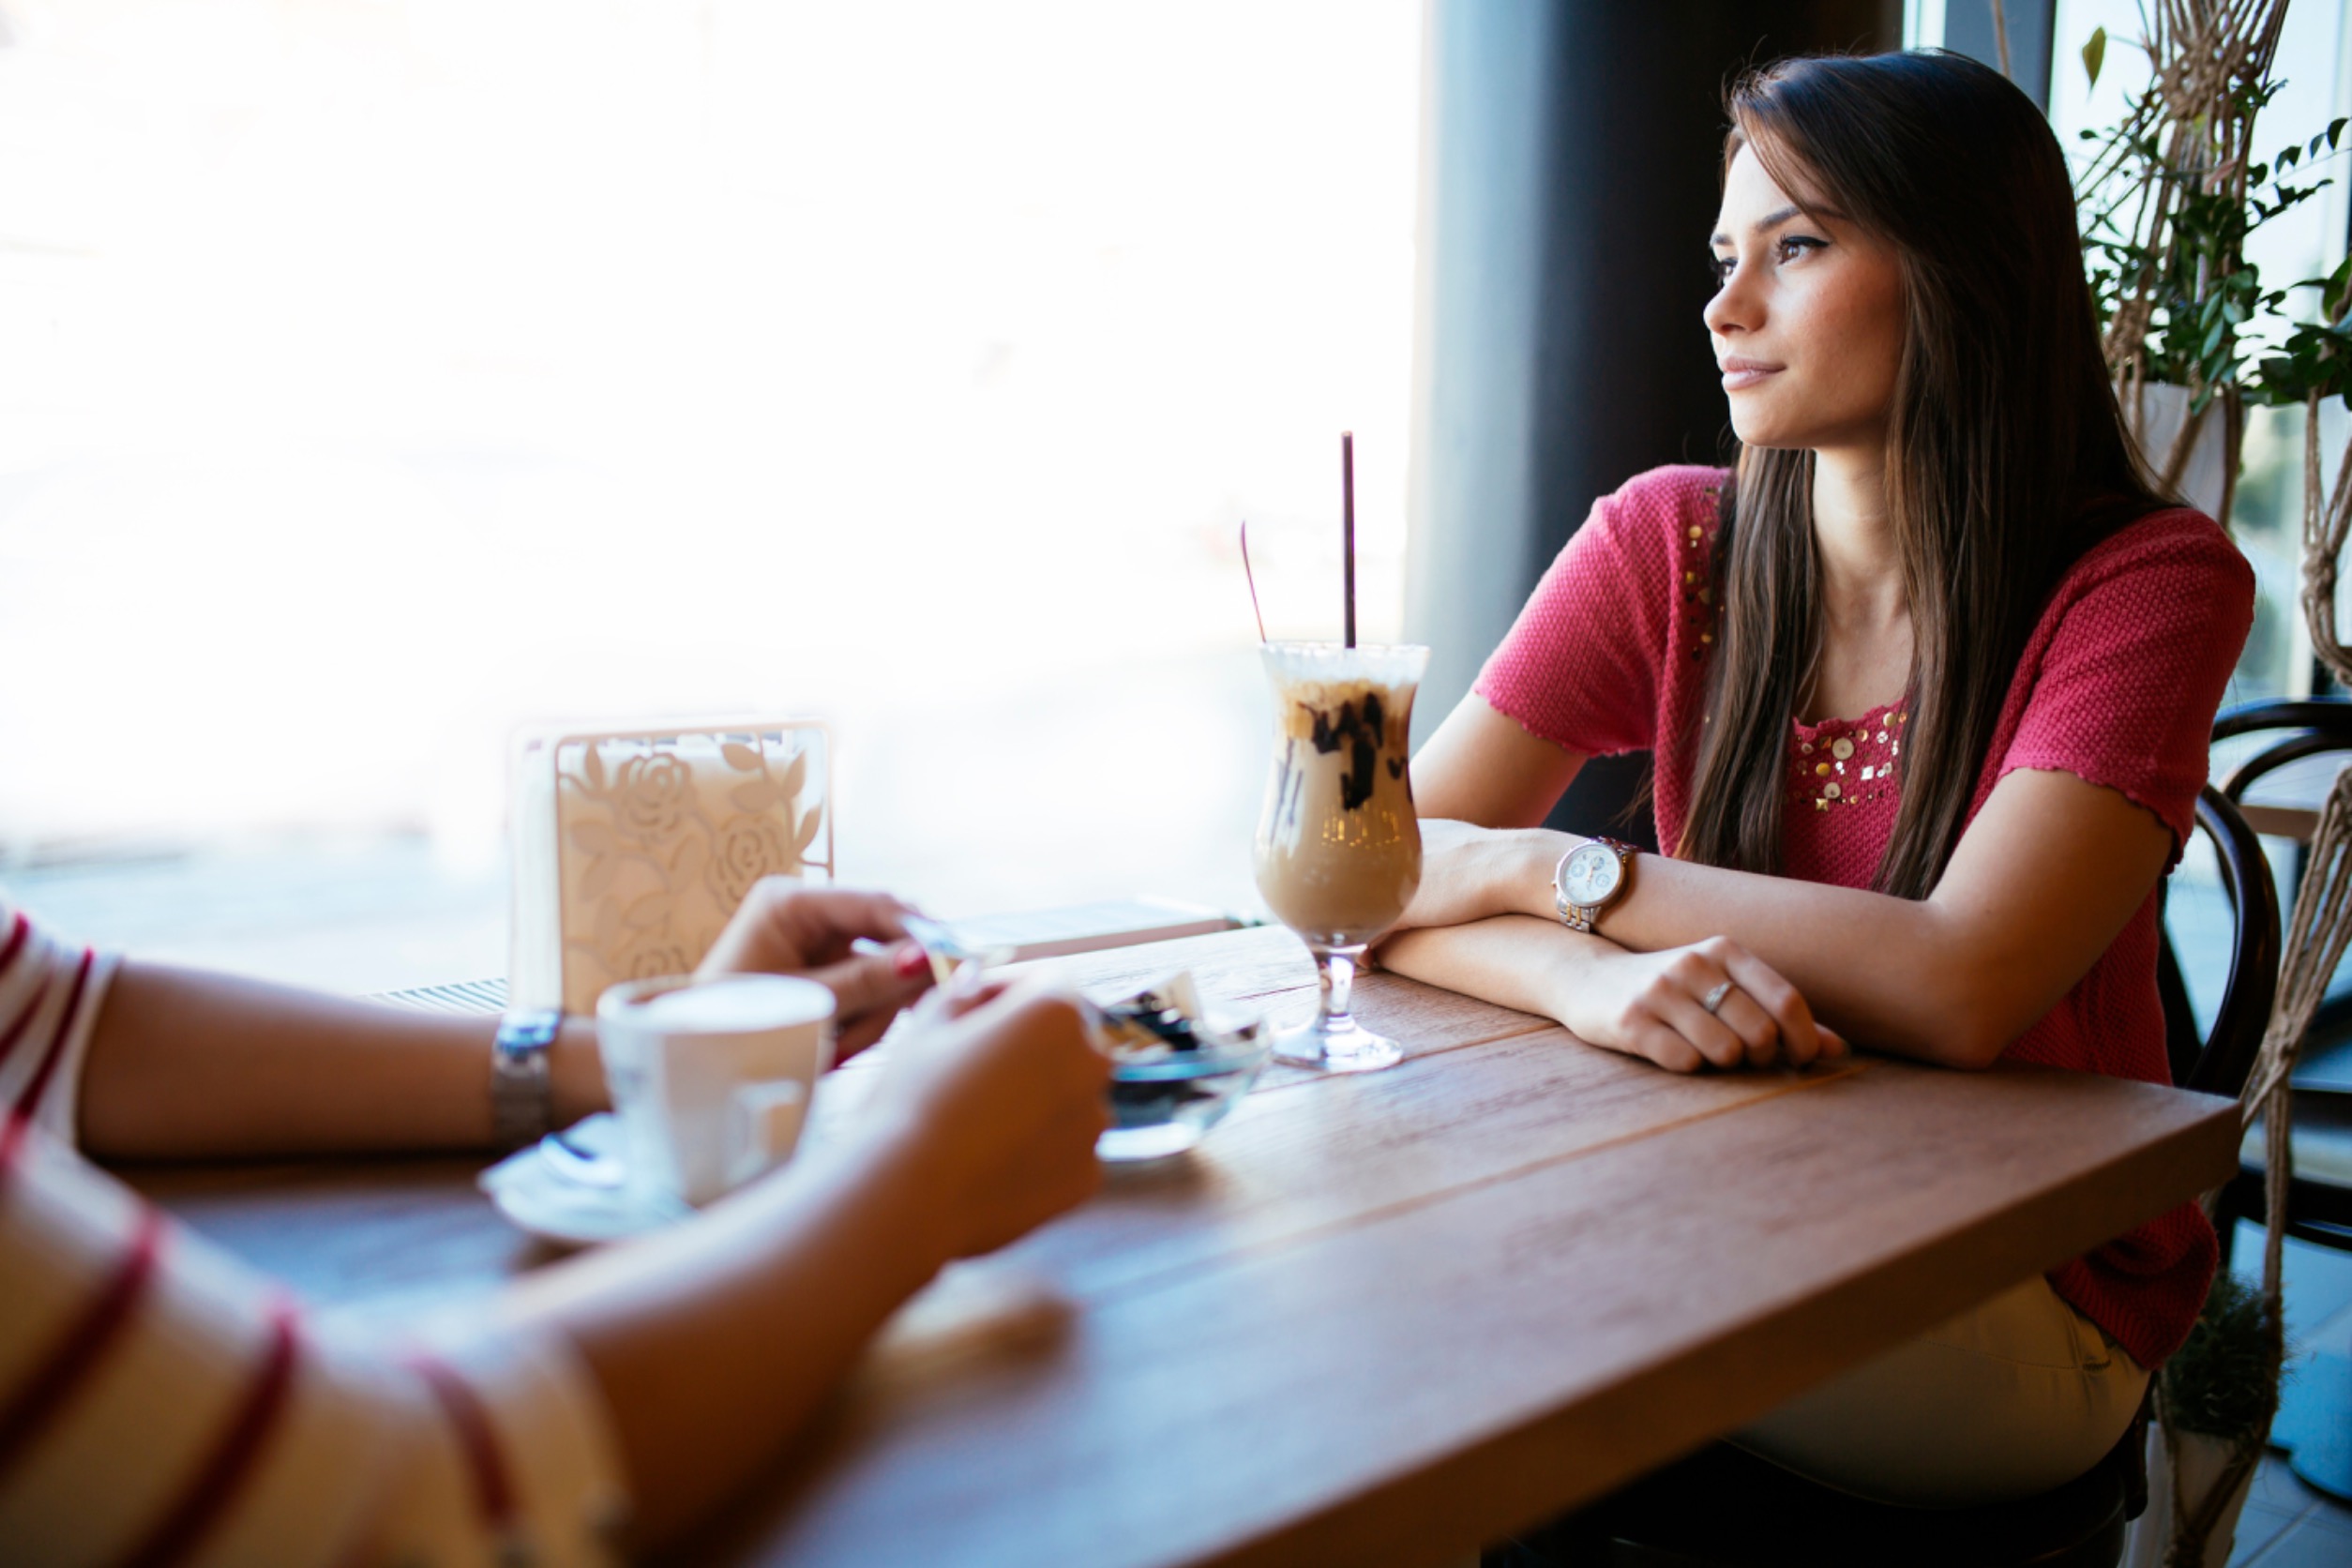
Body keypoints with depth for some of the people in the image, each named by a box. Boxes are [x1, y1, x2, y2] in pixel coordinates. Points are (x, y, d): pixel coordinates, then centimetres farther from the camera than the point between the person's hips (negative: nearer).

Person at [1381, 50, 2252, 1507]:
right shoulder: (1667, 545, -3)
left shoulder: (2151, 580, -11)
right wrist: (1595, 975, -31)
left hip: (2031, 1292, -2)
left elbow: (1961, 987, -25)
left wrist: (1549, 870, -20)